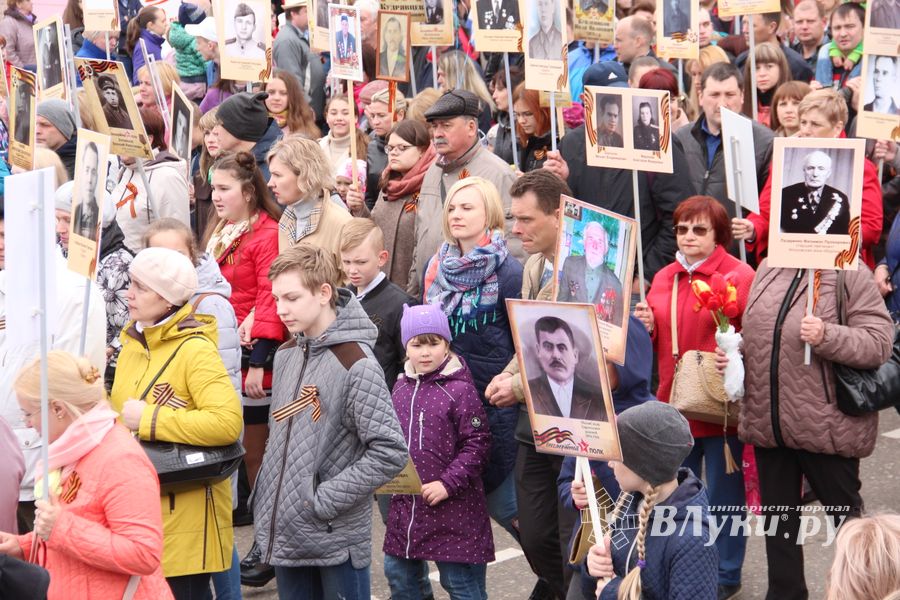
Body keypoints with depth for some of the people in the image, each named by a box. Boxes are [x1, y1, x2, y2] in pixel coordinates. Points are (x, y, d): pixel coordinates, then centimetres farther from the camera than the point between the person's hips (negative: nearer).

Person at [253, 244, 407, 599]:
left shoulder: (355, 364, -15)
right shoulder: (286, 355, 8)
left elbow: (390, 453, -19)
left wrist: (325, 499, -17)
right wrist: (266, 496, 8)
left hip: (337, 540, -7)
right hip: (283, 531, 7)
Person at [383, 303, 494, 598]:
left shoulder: (459, 390, -12)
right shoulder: (401, 388, 8)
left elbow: (477, 444, -14)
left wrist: (448, 484, -18)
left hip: (452, 508, -7)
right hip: (405, 505, 7)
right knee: (398, 574, 16)